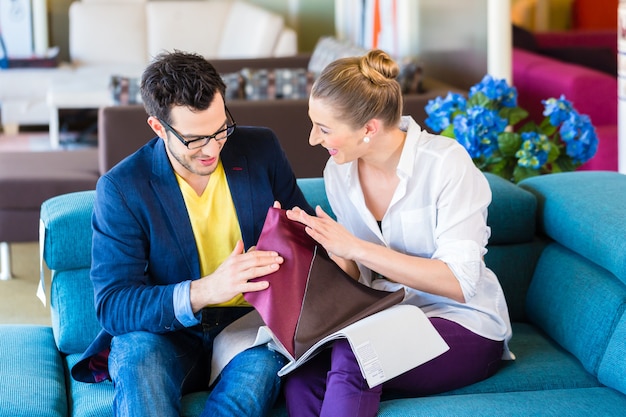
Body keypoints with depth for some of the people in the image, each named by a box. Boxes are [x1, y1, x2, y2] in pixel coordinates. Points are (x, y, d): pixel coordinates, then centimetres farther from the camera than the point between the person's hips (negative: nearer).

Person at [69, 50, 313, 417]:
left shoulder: (262, 149, 2)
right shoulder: (120, 188, -8)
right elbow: (111, 305, -14)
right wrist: (204, 291, -30)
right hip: (166, 334, -2)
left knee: (265, 358, -33)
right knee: (138, 353, -35)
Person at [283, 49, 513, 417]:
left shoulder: (445, 162, -16)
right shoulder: (339, 172, 2)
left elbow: (458, 283, -21)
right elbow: (358, 276, 9)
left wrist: (356, 247, -25)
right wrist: (322, 242, -12)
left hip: (465, 327, -4)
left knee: (352, 355, -34)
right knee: (301, 380, -29)